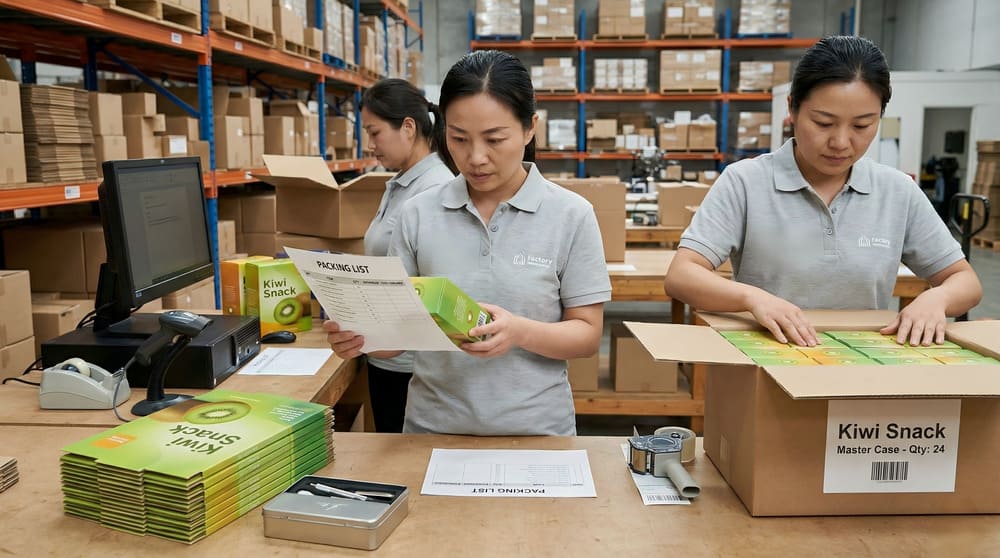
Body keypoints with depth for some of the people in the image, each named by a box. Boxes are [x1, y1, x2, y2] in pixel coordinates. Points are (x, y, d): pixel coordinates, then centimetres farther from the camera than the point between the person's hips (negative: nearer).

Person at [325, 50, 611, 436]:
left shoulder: (571, 216, -9)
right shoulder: (420, 214, -4)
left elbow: (587, 334, -6)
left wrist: (521, 332, -26)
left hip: (535, 432, -1)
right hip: (433, 429, 2)